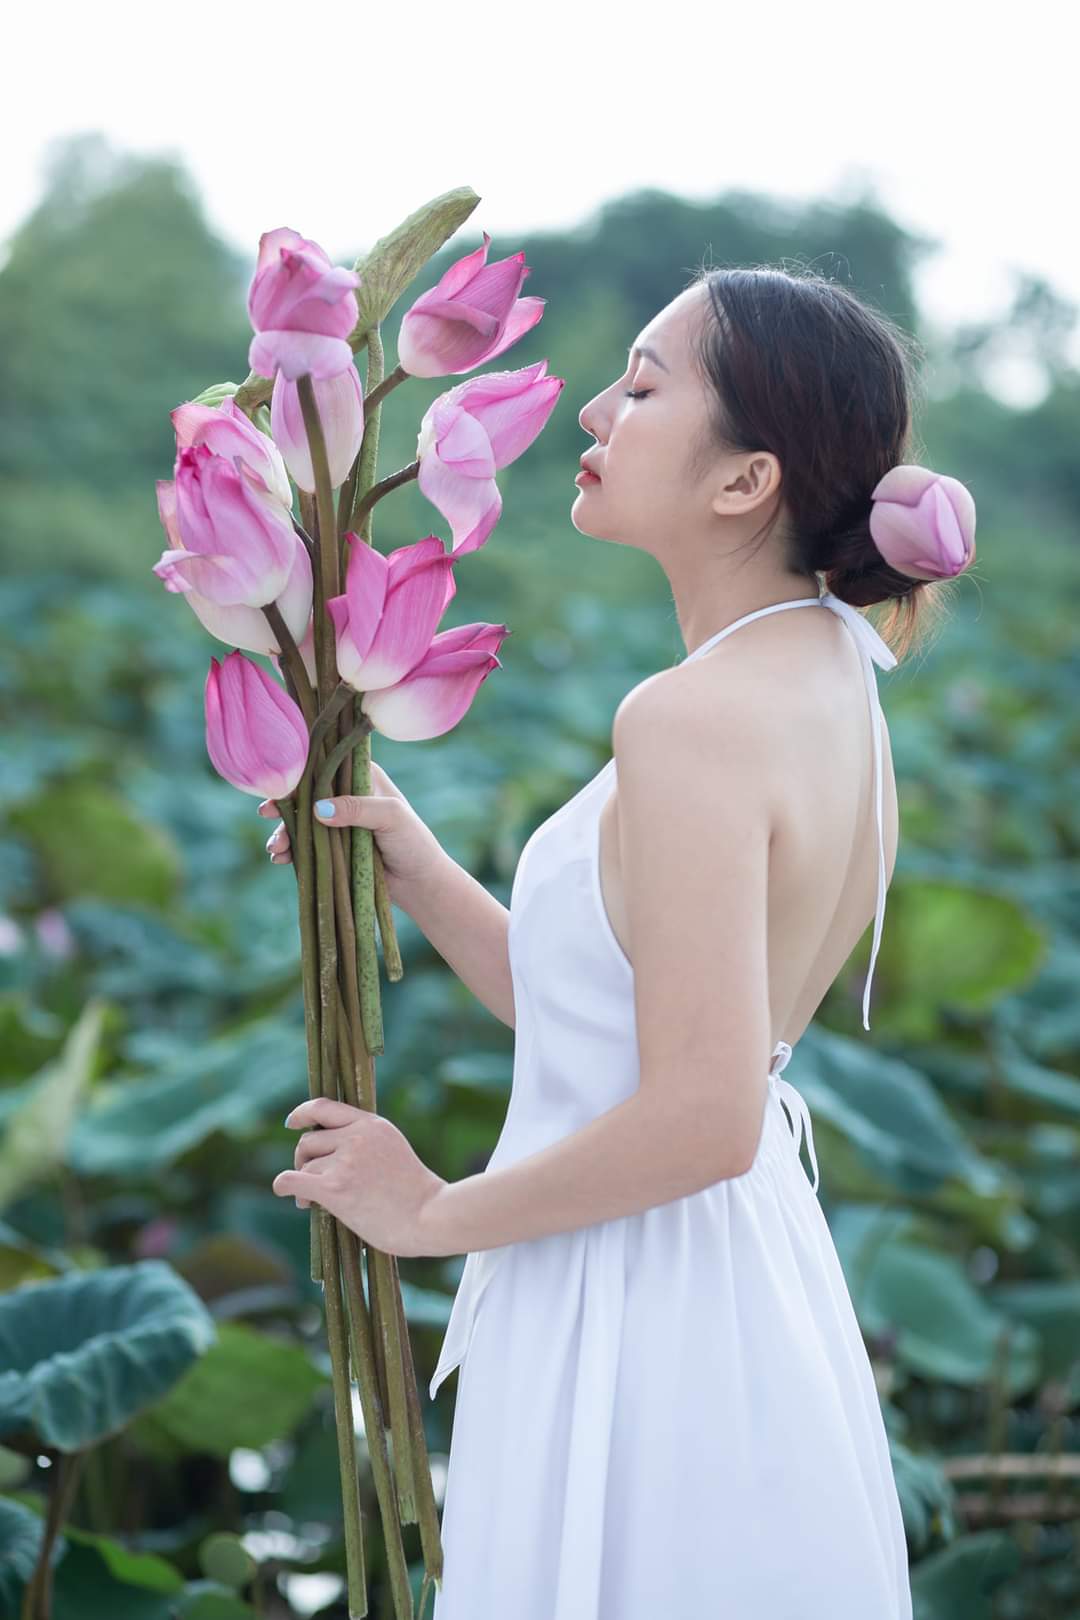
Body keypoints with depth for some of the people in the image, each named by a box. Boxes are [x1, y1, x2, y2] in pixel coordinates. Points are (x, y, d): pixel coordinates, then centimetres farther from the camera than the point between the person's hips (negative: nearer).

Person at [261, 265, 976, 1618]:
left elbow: (702, 1121, -25)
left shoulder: (690, 720, -22)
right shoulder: (833, 694, 6)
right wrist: (412, 868, 5)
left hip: (635, 1305, -9)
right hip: (753, 1276, 9)